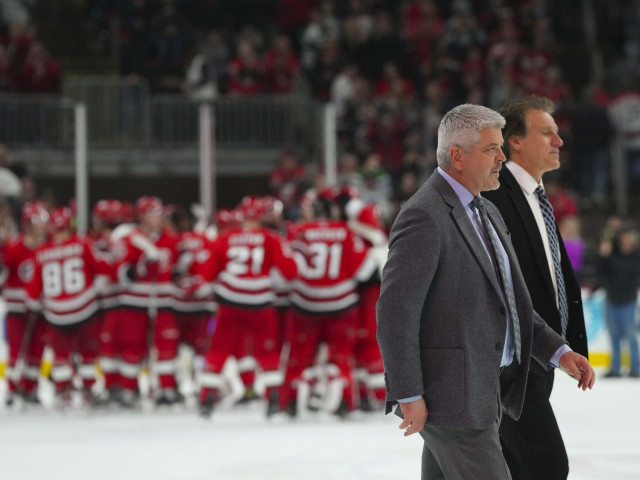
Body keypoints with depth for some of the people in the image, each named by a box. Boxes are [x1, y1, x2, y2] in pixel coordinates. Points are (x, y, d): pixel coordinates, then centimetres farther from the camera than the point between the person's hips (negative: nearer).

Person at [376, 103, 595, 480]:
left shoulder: (486, 213, 15)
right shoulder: (424, 217, -16)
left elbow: (509, 299, 20)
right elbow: (395, 311, -19)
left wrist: (558, 351, 8)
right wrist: (409, 396, -20)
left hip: (485, 390, 9)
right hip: (449, 395, -9)